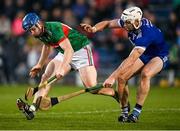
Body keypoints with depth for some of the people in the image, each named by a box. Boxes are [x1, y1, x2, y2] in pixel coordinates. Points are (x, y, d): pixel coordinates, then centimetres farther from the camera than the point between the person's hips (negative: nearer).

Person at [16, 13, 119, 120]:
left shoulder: (53, 29, -29)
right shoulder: (40, 33, -1)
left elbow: (69, 50, -36)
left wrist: (62, 69, -46)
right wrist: (40, 65, 26)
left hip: (81, 50, -8)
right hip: (64, 54, 9)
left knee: (92, 87, -17)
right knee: (46, 78, -8)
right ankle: (32, 109, -16)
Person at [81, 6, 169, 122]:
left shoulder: (145, 34, -41)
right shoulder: (130, 21, -19)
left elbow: (131, 60, -45)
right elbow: (108, 23, -4)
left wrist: (113, 77, -49)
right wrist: (94, 29, -26)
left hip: (159, 56, -7)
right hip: (143, 53, 8)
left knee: (145, 74, -37)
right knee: (121, 77, -10)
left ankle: (136, 113, -29)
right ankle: (124, 112, 6)